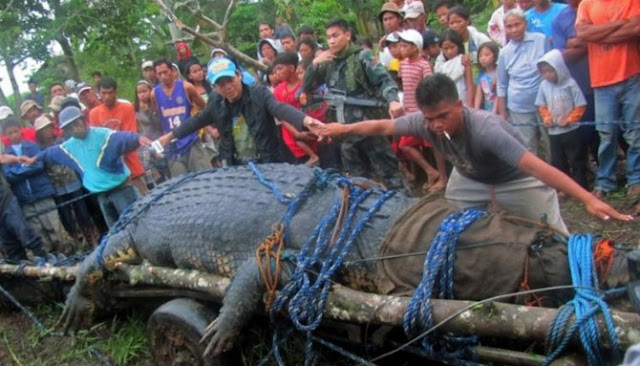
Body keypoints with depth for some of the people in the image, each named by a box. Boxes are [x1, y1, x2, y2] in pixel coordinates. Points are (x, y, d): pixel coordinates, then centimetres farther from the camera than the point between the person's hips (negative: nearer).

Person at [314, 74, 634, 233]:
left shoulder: (485, 129, -43)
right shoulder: (424, 121, -27)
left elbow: (537, 167, -51)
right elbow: (383, 127, -9)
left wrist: (589, 200, -58)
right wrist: (341, 129, -2)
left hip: (516, 180, -5)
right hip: (469, 178, 6)